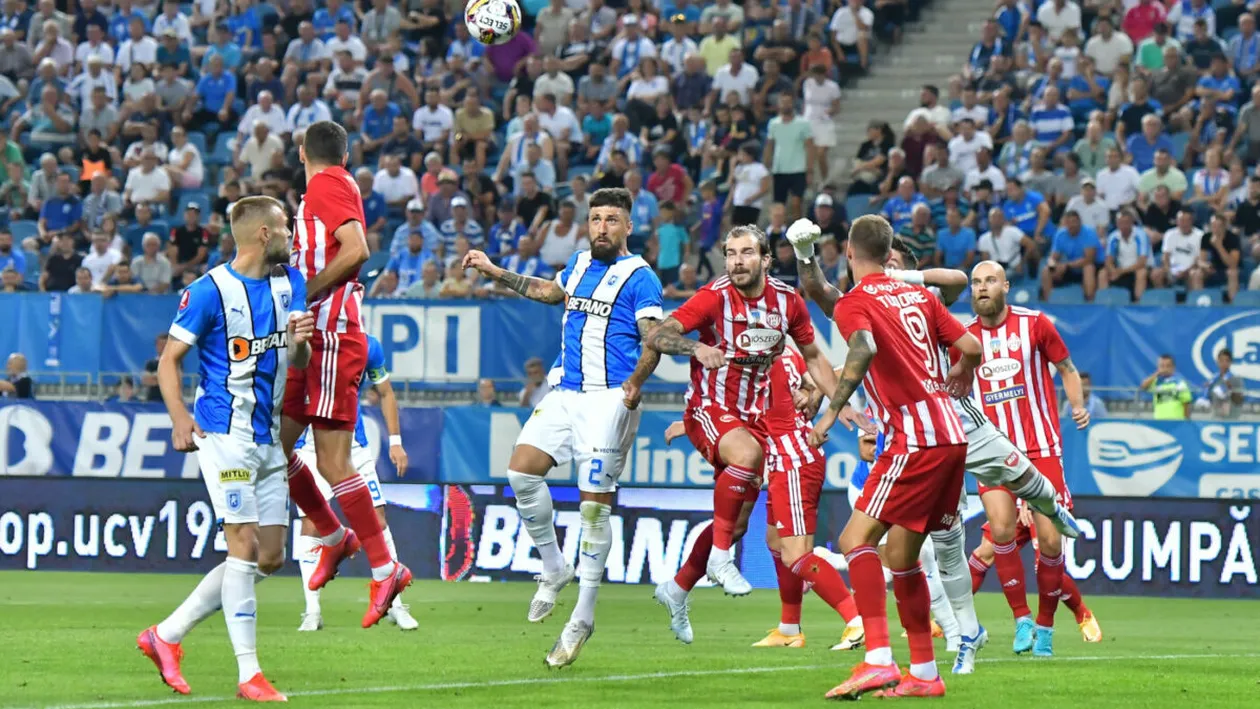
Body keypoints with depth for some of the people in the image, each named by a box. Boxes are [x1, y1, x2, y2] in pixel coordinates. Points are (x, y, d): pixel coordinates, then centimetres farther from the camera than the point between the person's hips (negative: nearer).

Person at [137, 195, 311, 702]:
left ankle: (166, 635, 15)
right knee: (245, 547, -12)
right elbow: (170, 359, -6)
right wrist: (180, 418, -19)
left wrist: (300, 341, -8)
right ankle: (249, 675, -8)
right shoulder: (211, 290, -9)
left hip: (268, 438, 8)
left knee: (270, 557, 7)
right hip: (225, 434, -8)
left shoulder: (290, 283, 11)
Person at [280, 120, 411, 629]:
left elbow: (356, 249, -22)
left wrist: (303, 296, -18)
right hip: (315, 341, 9)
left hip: (332, 339, -9)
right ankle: (333, 537, 21)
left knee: (333, 462, -10)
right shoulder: (335, 186, 18)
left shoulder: (327, 185, -8)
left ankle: (385, 568, -6)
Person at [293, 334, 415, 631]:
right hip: (311, 447, -3)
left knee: (377, 520, 0)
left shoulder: (368, 347, -4)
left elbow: (386, 393, 9)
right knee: (310, 526, -7)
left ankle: (394, 606, 10)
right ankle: (312, 612, 2)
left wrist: (395, 441, 6)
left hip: (355, 446, 3)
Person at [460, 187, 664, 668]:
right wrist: (494, 272, 40)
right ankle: (554, 568, 12)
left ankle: (582, 619, -1)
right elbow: (549, 291, 38)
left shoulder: (640, 277, -5)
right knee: (521, 471, -8)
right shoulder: (579, 264, 16)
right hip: (565, 391, 7)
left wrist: (633, 384, -28)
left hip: (609, 398, -7)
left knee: (595, 503, -7)